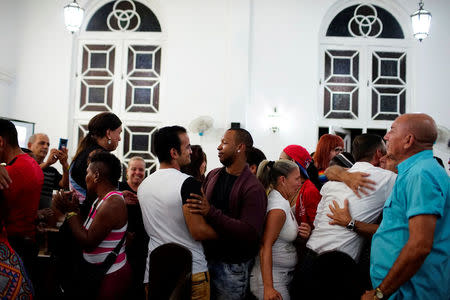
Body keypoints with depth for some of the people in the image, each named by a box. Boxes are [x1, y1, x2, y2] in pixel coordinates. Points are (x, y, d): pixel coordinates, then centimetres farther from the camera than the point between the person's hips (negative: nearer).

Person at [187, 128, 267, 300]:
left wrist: (211, 212, -32)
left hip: (232, 268, -6)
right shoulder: (213, 175, 5)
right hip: (207, 256, 6)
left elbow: (250, 233, -26)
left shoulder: (253, 188, -16)